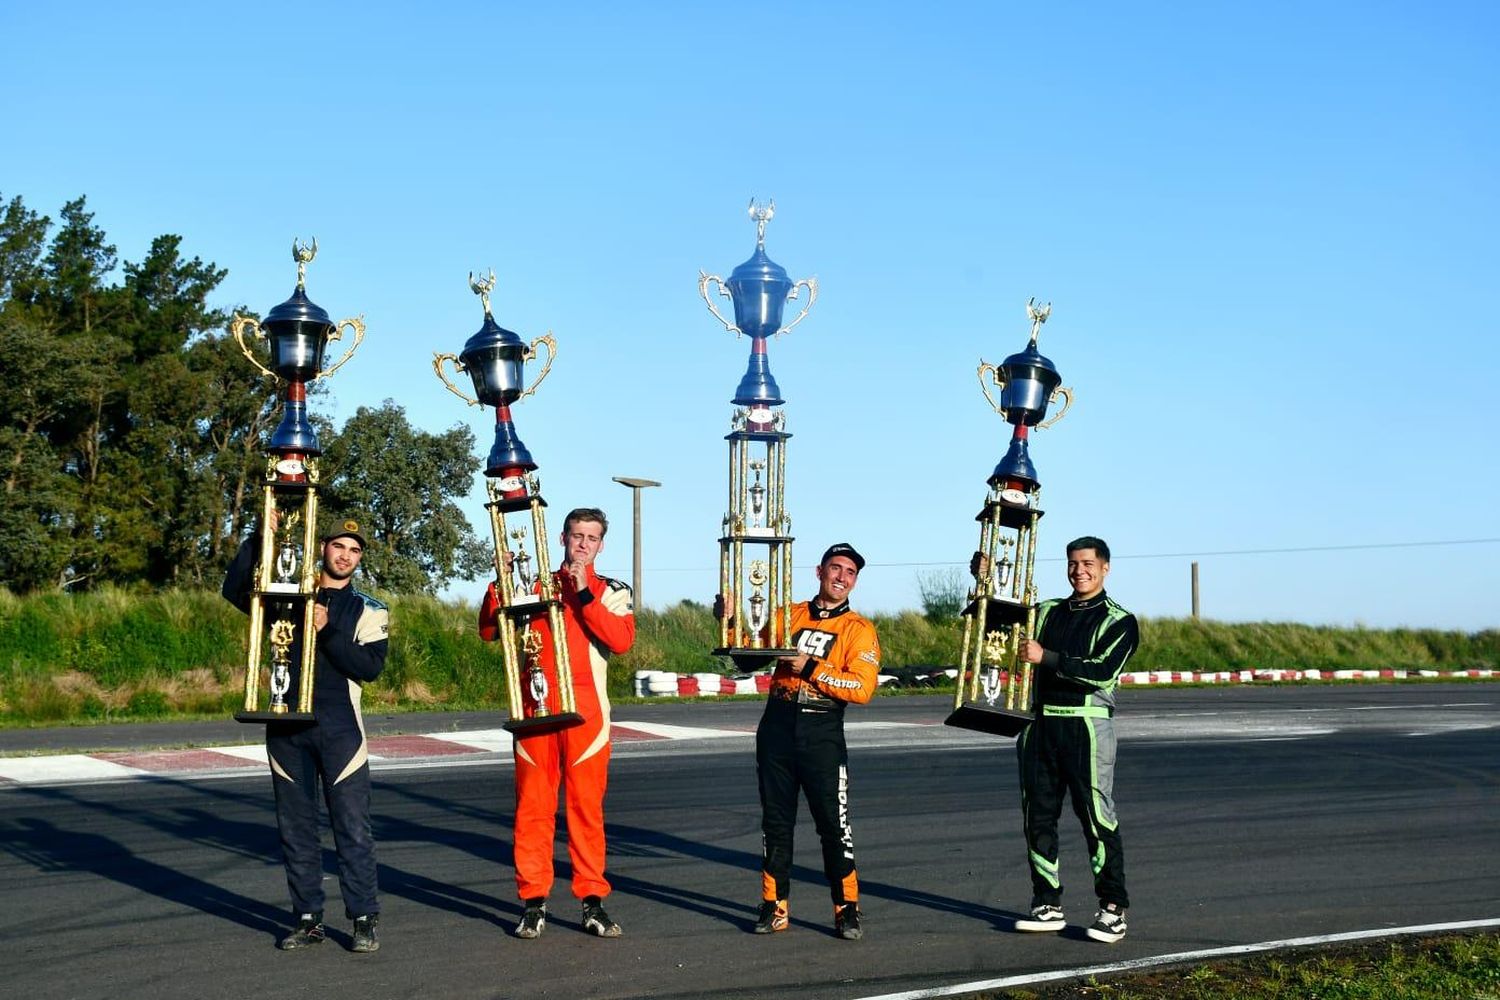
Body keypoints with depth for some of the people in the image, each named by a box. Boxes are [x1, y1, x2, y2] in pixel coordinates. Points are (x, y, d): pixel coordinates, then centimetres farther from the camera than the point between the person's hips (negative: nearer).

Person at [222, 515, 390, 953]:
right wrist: (258, 539, -10)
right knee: (295, 827, 6)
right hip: (287, 728, 2)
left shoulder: (368, 610, 8)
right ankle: (308, 918, 14)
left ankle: (365, 919, 1)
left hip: (339, 730, -2)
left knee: (353, 827, -4)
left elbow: (370, 666, -5)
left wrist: (327, 630, -15)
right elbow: (235, 589, -2)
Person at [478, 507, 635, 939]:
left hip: (584, 710, -1)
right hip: (535, 707, 1)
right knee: (533, 805, 1)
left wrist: (584, 594, -15)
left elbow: (622, 639, -9)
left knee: (587, 806, 1)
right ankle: (534, 901, 7)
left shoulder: (612, 591, 9)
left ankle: (593, 900, 7)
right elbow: (489, 631, 6)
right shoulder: (535, 584, 12)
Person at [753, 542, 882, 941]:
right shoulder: (789, 615, 12)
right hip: (777, 727, 3)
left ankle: (847, 909, 6)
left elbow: (862, 688, -12)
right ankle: (774, 907, 15)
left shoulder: (859, 630, 1)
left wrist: (812, 668, -15)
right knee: (775, 820, 8)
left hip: (822, 733, -3)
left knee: (833, 822, -4)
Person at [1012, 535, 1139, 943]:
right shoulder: (1046, 612, 16)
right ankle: (1047, 904, 14)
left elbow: (1102, 671, -12)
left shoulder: (1119, 621, 1)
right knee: (1038, 816, 6)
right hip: (1039, 723, 5)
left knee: (1098, 818, -7)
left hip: (1087, 727, -5)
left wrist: (1047, 657, -17)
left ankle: (1112, 908, -3)